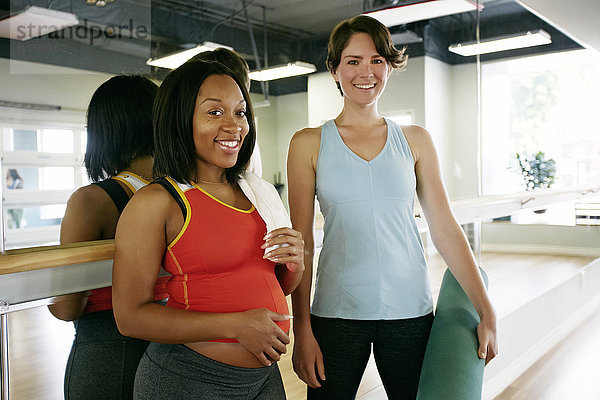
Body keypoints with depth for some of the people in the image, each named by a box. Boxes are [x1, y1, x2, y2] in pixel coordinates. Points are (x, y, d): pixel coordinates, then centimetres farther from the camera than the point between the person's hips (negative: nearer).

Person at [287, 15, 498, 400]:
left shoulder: (415, 140, 5)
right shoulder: (309, 144, 1)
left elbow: (445, 229, 4)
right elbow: (301, 242, -1)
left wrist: (487, 312, 0)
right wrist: (301, 329, -5)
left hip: (411, 310, 2)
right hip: (337, 311, -1)